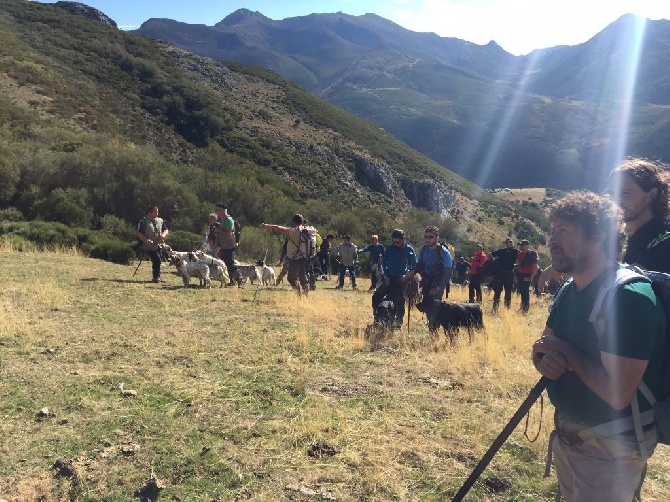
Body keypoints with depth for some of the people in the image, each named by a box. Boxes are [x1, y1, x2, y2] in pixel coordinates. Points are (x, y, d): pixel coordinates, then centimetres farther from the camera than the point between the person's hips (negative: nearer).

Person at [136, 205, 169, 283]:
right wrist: (146, 240, -29)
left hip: (158, 245, 6)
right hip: (149, 246, -6)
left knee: (158, 260, 9)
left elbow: (166, 230, 14)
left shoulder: (160, 220, 10)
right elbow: (139, 233, -12)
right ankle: (156, 277, -1)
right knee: (157, 260, -16)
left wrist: (163, 234, -10)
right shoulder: (143, 221, -7)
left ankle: (157, 277, 24)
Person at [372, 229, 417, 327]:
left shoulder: (409, 250, -7)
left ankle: (398, 322, 9)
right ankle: (376, 319, 12)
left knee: (399, 300, -5)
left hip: (401, 279, -3)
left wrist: (407, 275, -13)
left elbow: (414, 266, 0)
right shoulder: (389, 248, -2)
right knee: (376, 297, -3)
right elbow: (384, 263, 8)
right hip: (389, 278, 3)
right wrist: (386, 276, -3)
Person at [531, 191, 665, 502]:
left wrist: (567, 353, -20)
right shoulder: (569, 291, 2)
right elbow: (543, 348, 8)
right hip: (567, 434, 9)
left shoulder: (629, 297, -27)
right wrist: (544, 358, -15)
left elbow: (618, 394, -33)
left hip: (610, 448, -8)